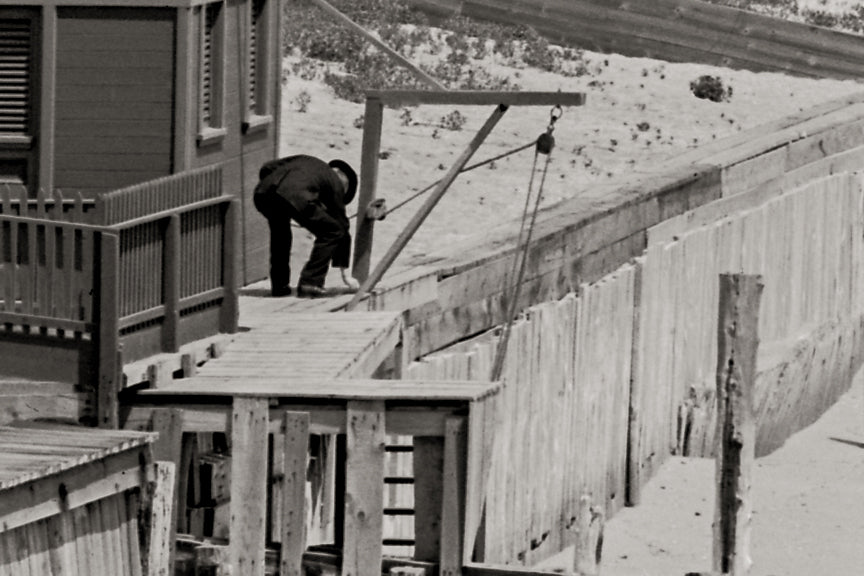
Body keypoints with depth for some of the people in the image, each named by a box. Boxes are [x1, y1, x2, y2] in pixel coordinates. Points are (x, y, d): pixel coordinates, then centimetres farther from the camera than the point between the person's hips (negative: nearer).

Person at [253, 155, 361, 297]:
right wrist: (345, 274, 32)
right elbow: (341, 225, 28)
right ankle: (310, 283, 8)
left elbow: (266, 168, 30)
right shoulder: (335, 183, 26)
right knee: (332, 232, 15)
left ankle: (279, 285, 33)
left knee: (279, 229, 35)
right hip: (295, 197, -6)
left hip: (262, 191, 6)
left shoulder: (304, 161, 39)